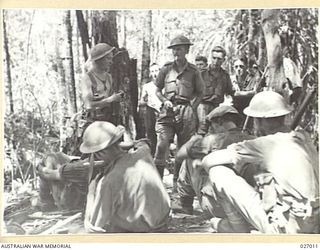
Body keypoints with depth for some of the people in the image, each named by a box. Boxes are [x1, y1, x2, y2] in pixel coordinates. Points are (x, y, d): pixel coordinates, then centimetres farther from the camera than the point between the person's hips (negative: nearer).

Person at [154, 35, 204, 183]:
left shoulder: (193, 71, 5)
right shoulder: (166, 69, 7)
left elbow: (199, 93, 12)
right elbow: (158, 90, 14)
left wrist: (192, 107, -3)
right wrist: (165, 101, -4)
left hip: (186, 113, 0)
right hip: (167, 111, 0)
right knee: (161, 146, -11)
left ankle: (178, 182, 19)